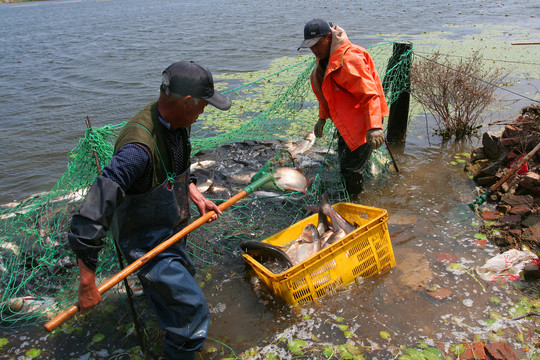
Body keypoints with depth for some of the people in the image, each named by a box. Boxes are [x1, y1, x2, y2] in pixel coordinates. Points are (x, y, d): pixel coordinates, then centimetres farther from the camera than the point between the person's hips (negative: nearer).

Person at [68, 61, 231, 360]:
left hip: (171, 229, 9)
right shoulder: (140, 147, -38)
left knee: (184, 274, 34)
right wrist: (87, 285, -33)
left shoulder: (176, 123, -9)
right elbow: (91, 215, -38)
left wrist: (196, 196, -2)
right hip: (147, 242, -8)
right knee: (192, 312, -4)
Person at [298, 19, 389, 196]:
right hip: (345, 122, 10)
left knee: (350, 168, -9)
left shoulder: (349, 59, -25)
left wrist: (374, 127, -39)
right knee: (343, 161, 21)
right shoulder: (324, 59, 7)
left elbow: (370, 94, -30)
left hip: (362, 121, -10)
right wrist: (322, 118, 17)